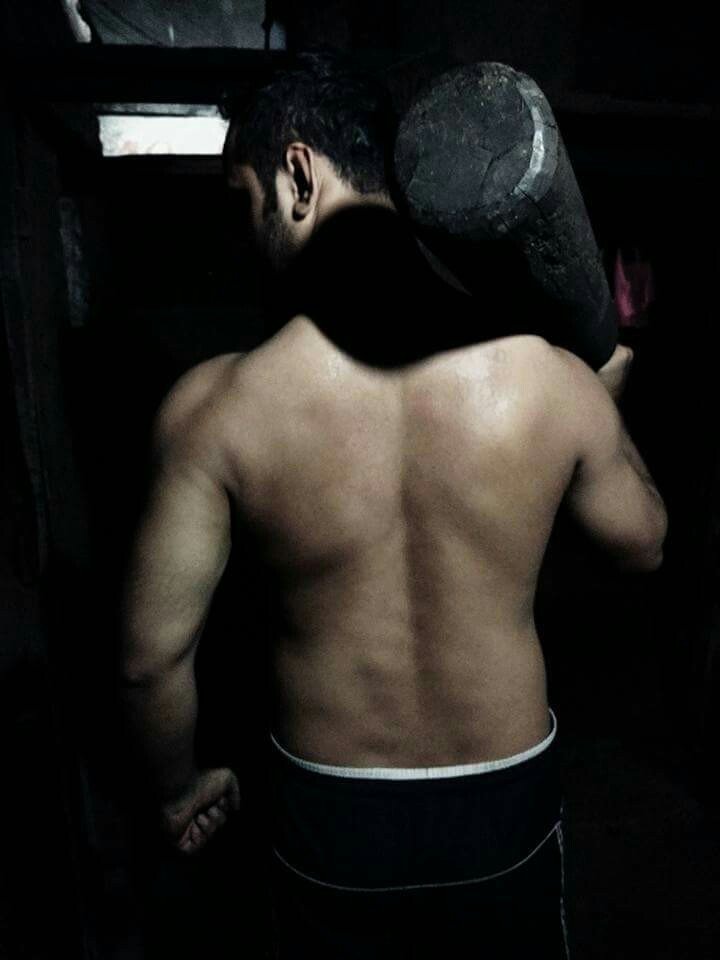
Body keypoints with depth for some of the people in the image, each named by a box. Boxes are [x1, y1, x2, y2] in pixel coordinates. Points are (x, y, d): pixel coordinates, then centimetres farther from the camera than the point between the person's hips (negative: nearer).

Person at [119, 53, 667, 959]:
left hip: (331, 817, -1)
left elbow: (152, 655, -15)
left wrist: (179, 787, 6)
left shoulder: (214, 406, -24)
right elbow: (643, 544, -1)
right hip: (506, 806, 2)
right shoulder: (555, 382, -21)